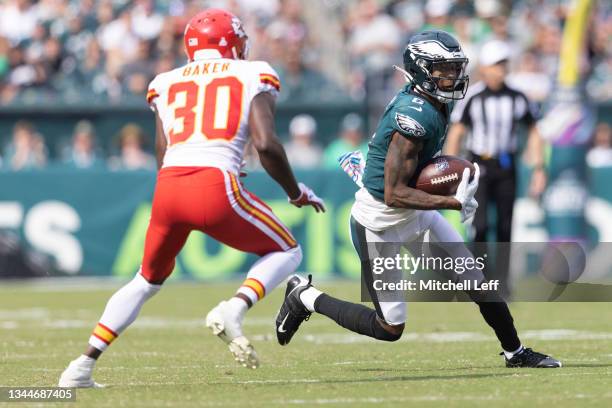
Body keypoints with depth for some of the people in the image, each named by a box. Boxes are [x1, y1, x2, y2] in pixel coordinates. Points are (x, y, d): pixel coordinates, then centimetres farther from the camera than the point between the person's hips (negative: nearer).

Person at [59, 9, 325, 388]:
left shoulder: (166, 84, 23)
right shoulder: (252, 76, 12)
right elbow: (266, 144, 0)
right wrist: (296, 192, 14)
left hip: (168, 187, 4)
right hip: (216, 186, -4)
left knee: (149, 279, 27)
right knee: (286, 252, 19)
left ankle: (84, 365, 19)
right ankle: (234, 310, -10)